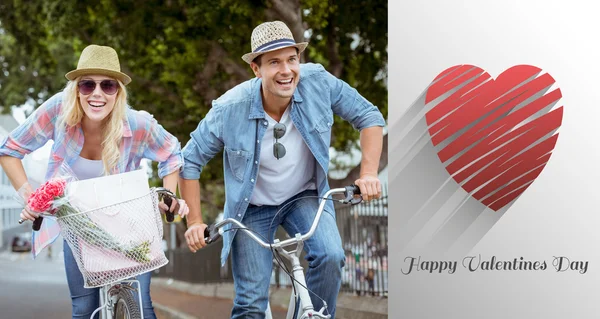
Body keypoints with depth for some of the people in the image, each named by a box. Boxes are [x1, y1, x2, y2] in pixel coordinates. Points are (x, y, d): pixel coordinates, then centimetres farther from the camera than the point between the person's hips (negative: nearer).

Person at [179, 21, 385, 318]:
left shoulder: (317, 81, -21)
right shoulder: (230, 109, -23)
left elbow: (369, 116, -9)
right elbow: (190, 160, -9)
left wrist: (369, 173, -21)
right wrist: (194, 222, -10)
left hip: (305, 196, 1)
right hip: (253, 207, -1)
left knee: (330, 256, -27)